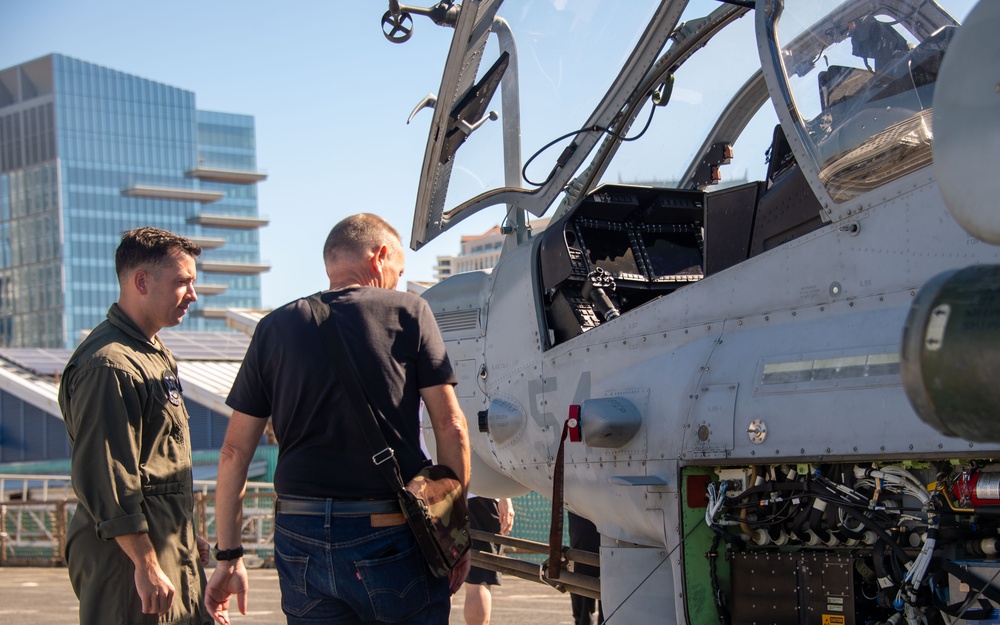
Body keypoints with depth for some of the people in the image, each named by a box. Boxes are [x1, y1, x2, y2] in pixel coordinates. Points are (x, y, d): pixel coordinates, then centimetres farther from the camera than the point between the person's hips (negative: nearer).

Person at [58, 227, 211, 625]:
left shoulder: (156, 355, 18)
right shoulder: (108, 365, -17)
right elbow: (105, 478, -22)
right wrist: (147, 565, -22)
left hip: (170, 549, 10)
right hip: (129, 554, -10)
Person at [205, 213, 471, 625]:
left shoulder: (275, 328, 9)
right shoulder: (408, 313, 1)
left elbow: (235, 451, 7)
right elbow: (450, 427, -3)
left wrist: (229, 556, 12)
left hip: (299, 537, 3)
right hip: (390, 539, -3)